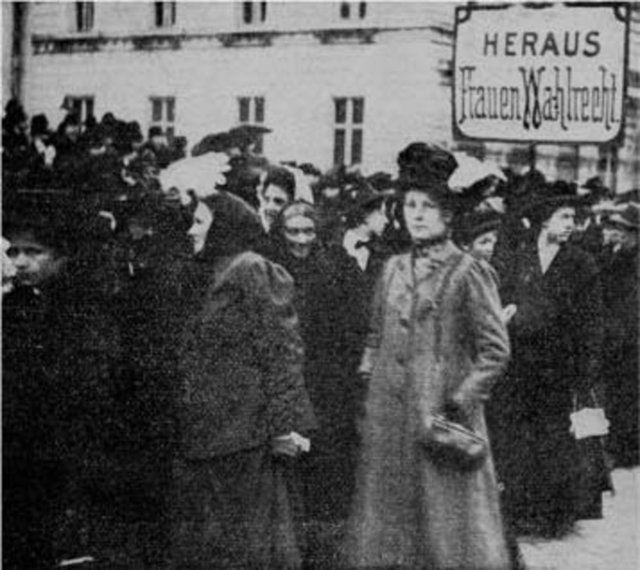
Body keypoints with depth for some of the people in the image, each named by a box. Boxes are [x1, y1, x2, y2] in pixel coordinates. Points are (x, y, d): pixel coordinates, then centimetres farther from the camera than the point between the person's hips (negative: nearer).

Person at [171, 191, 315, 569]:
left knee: (247, 537, -3)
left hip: (245, 432, -9)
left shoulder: (253, 273, -9)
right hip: (205, 435, 9)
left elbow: (281, 352, -15)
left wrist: (286, 423, -21)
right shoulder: (208, 279, 18)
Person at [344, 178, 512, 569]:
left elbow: (496, 350, -7)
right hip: (387, 417, 6)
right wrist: (368, 374, 9)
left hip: (441, 417, -6)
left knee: (448, 518, -3)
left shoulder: (469, 273, -5)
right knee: (387, 524, 8)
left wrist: (460, 402, -12)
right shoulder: (394, 269, 13)